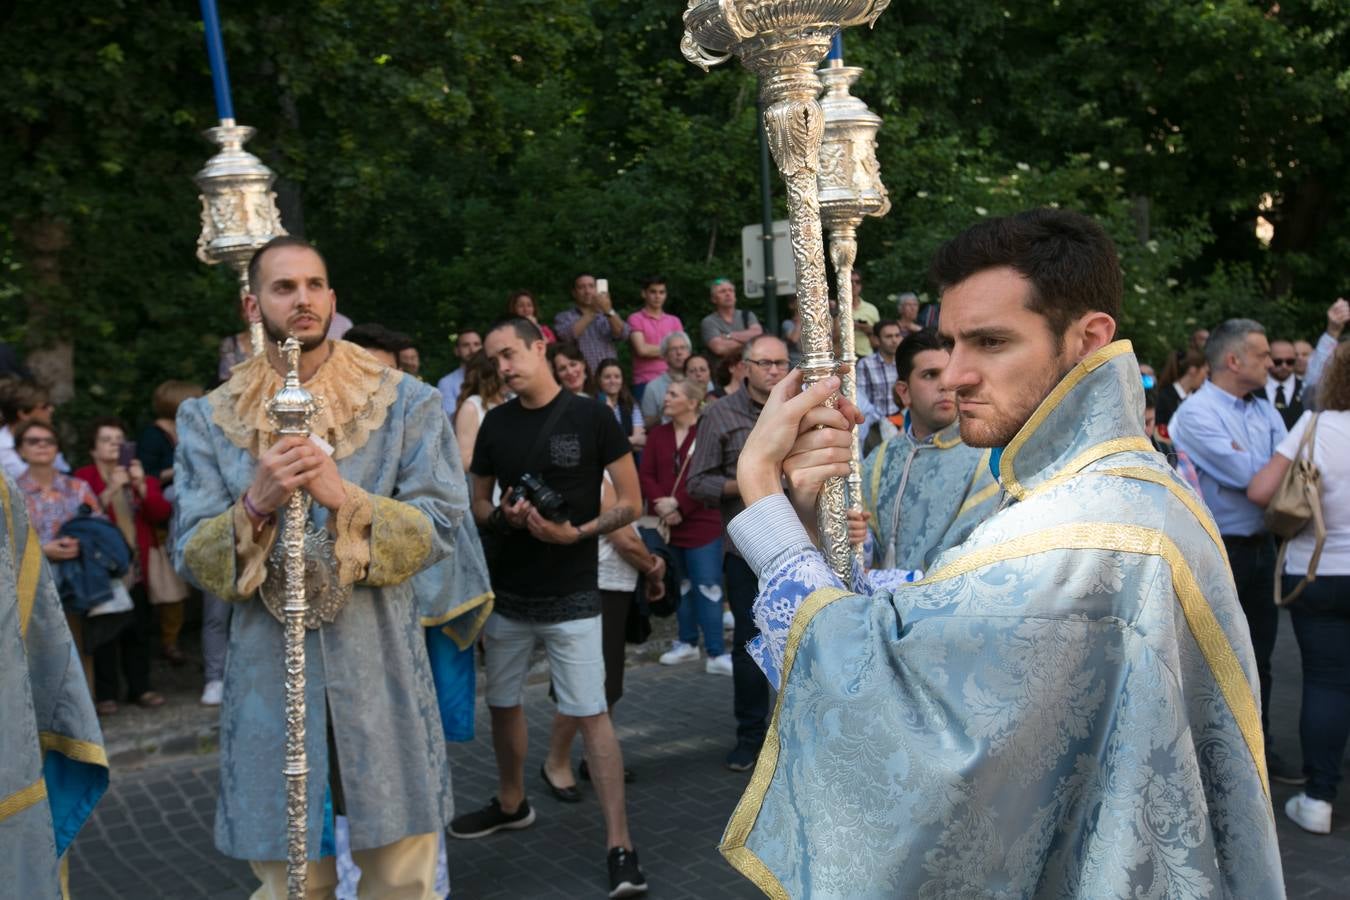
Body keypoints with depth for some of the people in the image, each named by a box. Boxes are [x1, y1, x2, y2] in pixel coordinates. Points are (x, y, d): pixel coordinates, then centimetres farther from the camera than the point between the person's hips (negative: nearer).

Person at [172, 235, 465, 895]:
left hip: (380, 672, -1)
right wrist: (256, 504, -18)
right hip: (270, 677, 1)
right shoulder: (209, 420, 5)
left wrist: (347, 498, -19)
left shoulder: (405, 403, 2)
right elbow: (190, 557, 1)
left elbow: (441, 525, -5)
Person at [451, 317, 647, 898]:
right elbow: (476, 504, 13)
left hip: (571, 597, -5)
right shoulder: (495, 423, 5)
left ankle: (619, 847, -6)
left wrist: (577, 533, -20)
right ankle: (511, 804, 40)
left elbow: (630, 503, -5)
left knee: (590, 714, -9)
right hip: (506, 592, 5)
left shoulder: (591, 418, -7)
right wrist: (503, 517, -10)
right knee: (503, 704, 17)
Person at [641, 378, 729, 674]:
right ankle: (687, 642, 28)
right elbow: (645, 474, 2)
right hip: (667, 524, 5)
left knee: (707, 586, -6)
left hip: (701, 523, -5)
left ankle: (717, 653, -3)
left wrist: (678, 504, -18)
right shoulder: (658, 434, 9)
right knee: (679, 585, 15)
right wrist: (661, 505, -14)